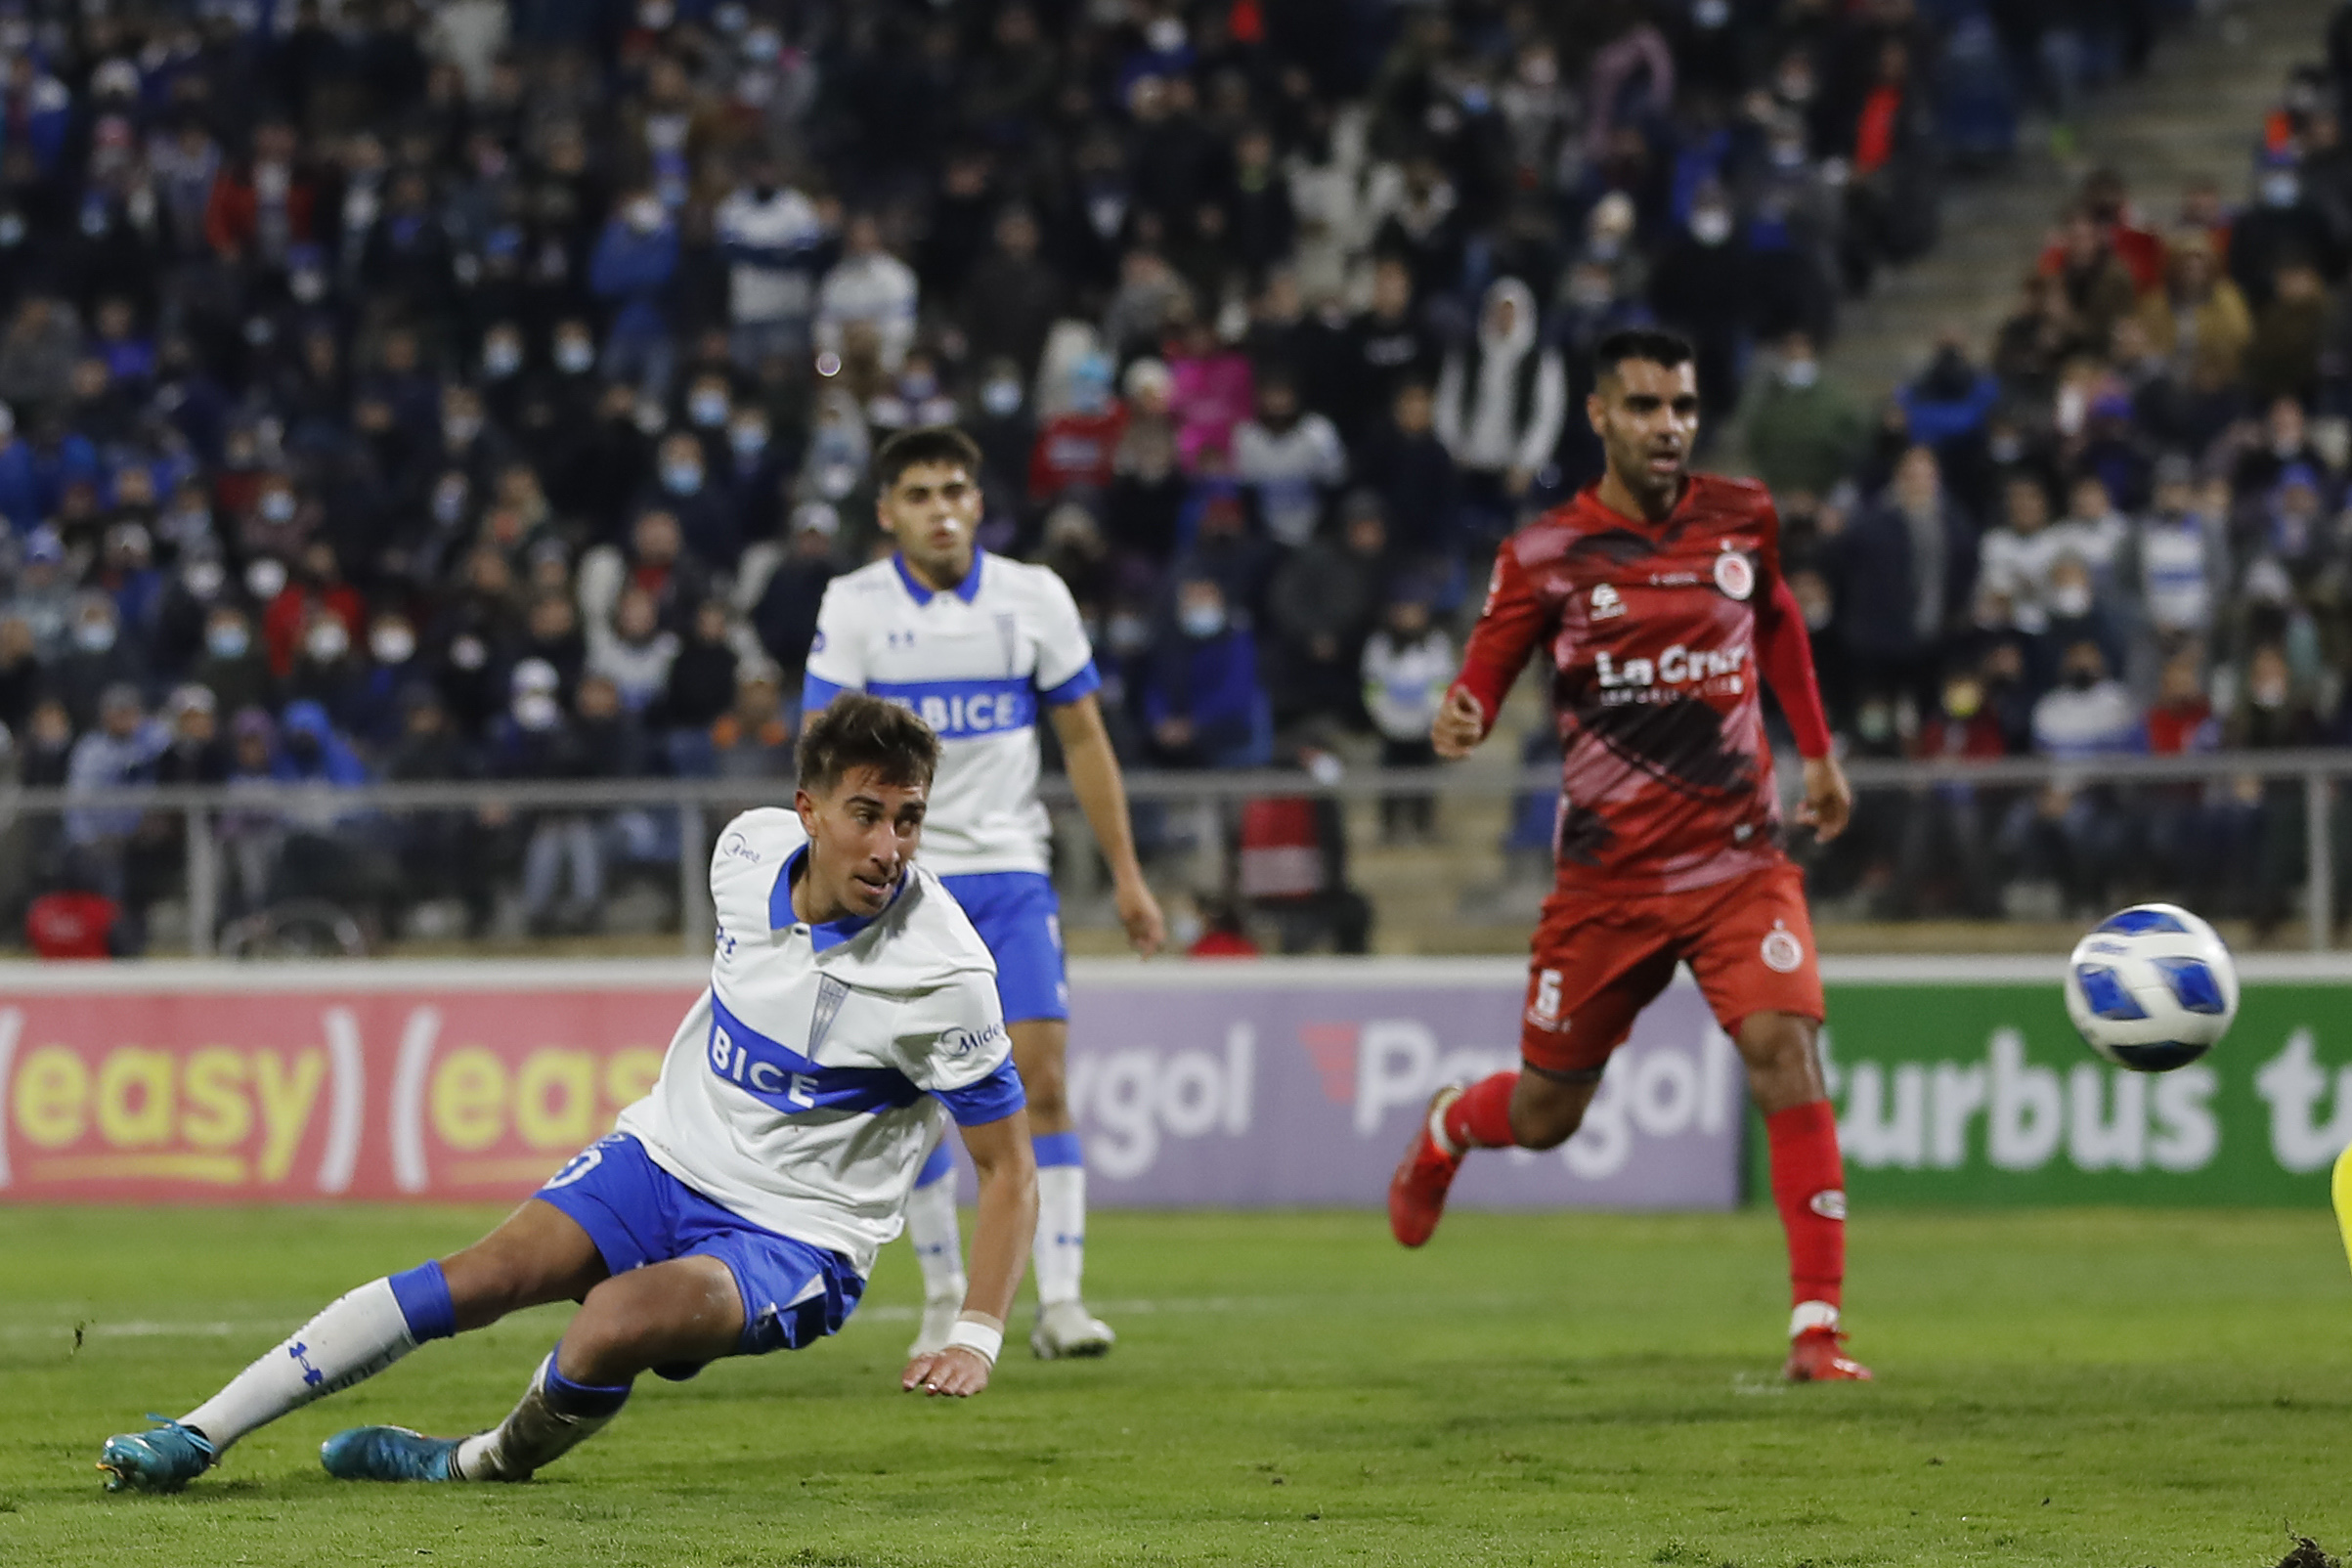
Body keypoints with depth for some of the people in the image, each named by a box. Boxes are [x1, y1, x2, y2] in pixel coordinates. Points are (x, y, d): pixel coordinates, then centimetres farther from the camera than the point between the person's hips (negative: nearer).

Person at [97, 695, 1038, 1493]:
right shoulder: (750, 850, -8)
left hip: (795, 1239, -5)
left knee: (622, 1318, -32)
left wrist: (976, 1338, -21)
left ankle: (492, 1463, -2)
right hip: (669, 1150, 5)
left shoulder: (945, 974, -22)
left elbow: (1008, 1169, -12)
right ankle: (200, 1435, -8)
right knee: (490, 1273, -14)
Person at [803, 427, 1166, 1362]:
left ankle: (1060, 1300, -9)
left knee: (1041, 1076, -11)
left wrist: (1126, 876, 7)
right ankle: (944, 1297, 13)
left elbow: (1084, 740, 9)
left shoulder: (1034, 599, 2)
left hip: (1011, 872, 1)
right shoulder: (855, 608, -3)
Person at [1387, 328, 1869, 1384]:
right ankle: (1444, 1131, 48)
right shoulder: (1546, 555, -5)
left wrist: (1816, 751, 24)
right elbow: (1485, 675, -3)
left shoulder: (1740, 518, 4)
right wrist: (1460, 723, -26)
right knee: (1545, 1116, 10)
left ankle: (1818, 1327, -20)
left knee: (1785, 1050, -22)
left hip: (1740, 861, 1)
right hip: (1606, 874, -1)